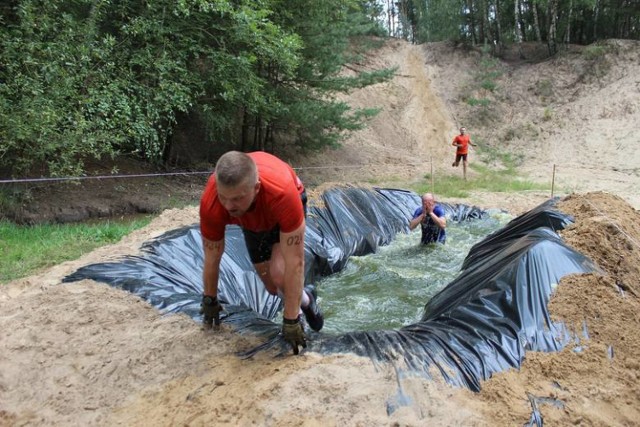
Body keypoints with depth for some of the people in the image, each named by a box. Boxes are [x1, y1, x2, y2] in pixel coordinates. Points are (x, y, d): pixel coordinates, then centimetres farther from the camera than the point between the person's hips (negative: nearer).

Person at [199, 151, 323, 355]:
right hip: (252, 221, 3)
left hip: (282, 209, -3)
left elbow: (294, 263, -40)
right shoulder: (210, 204, -38)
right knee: (273, 287, 6)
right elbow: (212, 259, -20)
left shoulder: (283, 193, -47)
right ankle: (306, 298, 38)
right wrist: (210, 301, -5)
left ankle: (305, 301, 7)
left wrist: (291, 320, -36)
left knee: (279, 273, -25)